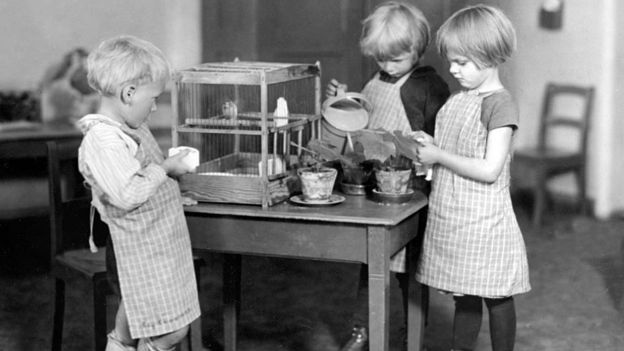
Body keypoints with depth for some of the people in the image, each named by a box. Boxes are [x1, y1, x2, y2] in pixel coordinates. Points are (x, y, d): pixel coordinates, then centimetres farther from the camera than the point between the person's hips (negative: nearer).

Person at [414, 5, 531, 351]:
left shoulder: (500, 104, -15)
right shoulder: (456, 100, 9)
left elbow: (489, 170, -21)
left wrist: (439, 155, -16)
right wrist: (428, 144, 0)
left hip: (482, 222, -7)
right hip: (449, 219, 7)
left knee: (496, 298, 7)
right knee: (463, 298, 17)